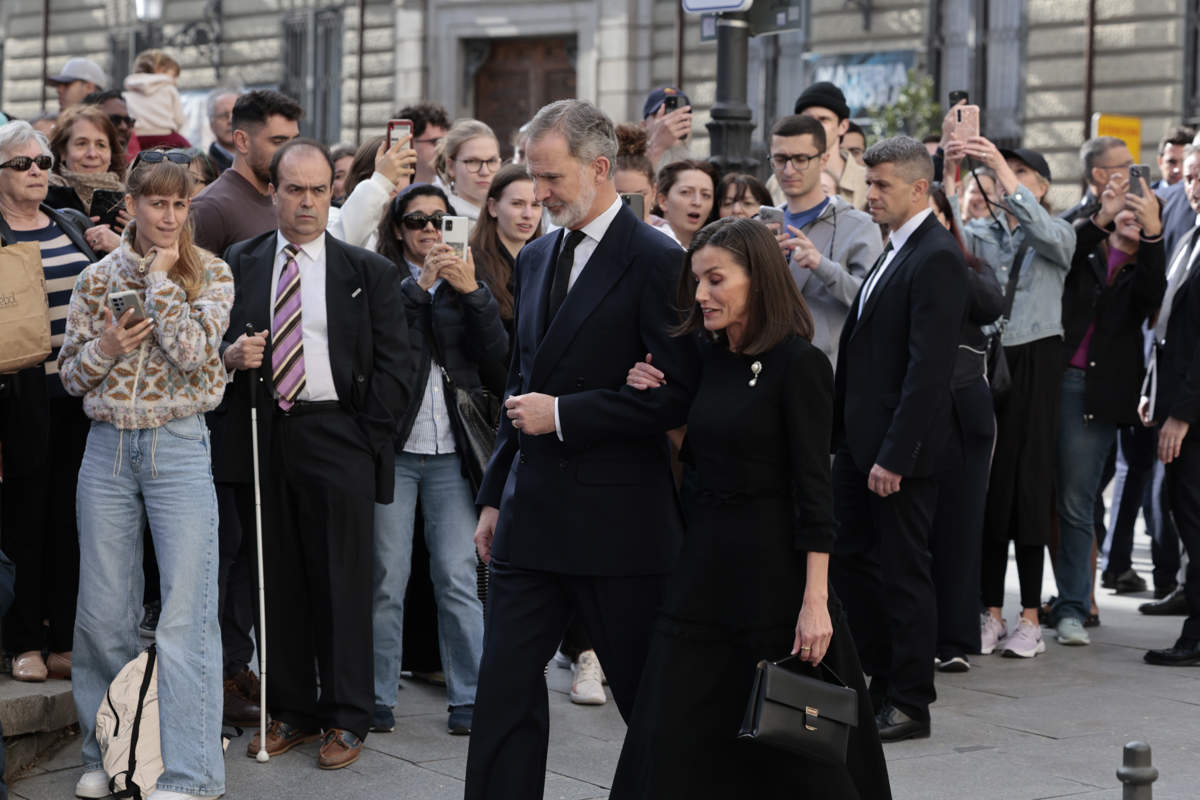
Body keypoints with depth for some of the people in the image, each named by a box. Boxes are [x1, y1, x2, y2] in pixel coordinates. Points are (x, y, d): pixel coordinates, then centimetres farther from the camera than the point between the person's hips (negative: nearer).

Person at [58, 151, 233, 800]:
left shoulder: (210, 274, 1)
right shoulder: (97, 278, 7)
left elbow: (194, 353, -13)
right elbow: (71, 376, 11)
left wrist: (159, 279, -9)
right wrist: (105, 348, -9)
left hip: (180, 447, -3)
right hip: (107, 450, 3)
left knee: (185, 615, -6)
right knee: (104, 613, 7)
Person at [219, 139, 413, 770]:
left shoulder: (368, 271, 6)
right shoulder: (239, 264, 11)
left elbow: (395, 364, 3)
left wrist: (367, 435, -6)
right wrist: (229, 356, -9)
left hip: (337, 436, -2)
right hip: (260, 434, 2)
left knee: (343, 581, 0)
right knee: (277, 580, 7)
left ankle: (346, 718, 8)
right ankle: (290, 711, 17)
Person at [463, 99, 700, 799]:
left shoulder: (656, 262, -10)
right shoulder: (537, 258, 13)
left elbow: (677, 398, -16)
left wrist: (562, 413, -16)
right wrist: (496, 496, 18)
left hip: (618, 523, -6)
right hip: (533, 518, 7)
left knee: (650, 694, 5)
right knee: (505, 687, 3)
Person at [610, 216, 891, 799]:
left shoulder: (797, 363, -11)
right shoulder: (706, 358, 9)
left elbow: (813, 488, -14)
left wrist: (815, 599, -18)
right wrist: (660, 402, 3)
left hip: (774, 566, -7)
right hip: (704, 562, 7)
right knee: (668, 741, 3)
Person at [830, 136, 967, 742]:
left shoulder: (936, 260, -16)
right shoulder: (895, 252, 14)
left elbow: (929, 370, -21)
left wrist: (895, 456, -22)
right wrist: (841, 431, 12)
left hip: (899, 444, -9)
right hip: (857, 440, 9)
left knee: (903, 570, 0)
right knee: (849, 556, 13)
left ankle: (910, 704, 10)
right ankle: (885, 681, 24)